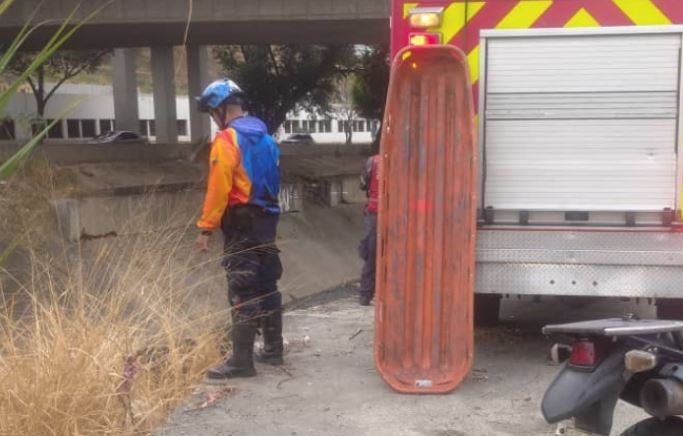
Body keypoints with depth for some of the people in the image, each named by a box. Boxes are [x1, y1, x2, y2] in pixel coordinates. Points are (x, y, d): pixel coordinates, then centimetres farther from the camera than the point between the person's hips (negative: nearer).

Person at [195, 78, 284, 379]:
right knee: (267, 285, 14)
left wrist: (206, 227, -14)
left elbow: (218, 189, -18)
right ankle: (273, 349, 23)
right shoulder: (265, 138, 13)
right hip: (266, 219, 8)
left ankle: (242, 360, -5)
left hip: (241, 222, -8)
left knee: (242, 291, -7)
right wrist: (266, 213, 19)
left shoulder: (226, 140, -12)